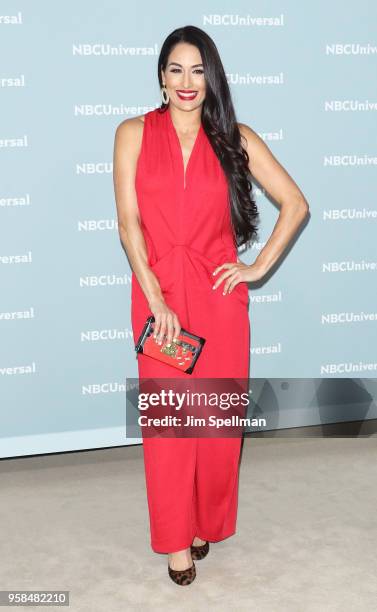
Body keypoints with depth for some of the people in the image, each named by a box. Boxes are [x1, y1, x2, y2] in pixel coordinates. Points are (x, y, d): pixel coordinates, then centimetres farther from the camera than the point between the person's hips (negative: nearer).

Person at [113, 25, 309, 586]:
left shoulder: (236, 138, 3)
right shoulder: (134, 133, 1)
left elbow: (296, 204, 5)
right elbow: (129, 222, -6)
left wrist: (260, 267, -2)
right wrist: (157, 301, -13)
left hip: (218, 293, 1)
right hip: (157, 293, -1)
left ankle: (208, 520, 31)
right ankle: (176, 537, 21)